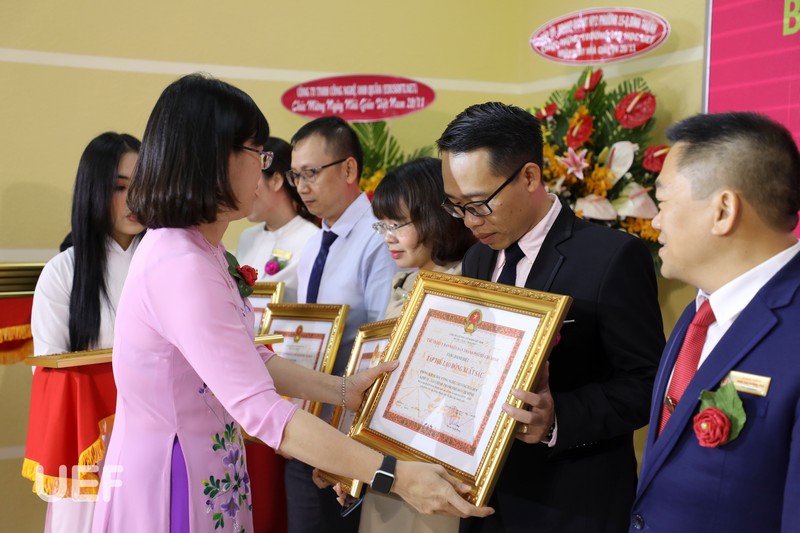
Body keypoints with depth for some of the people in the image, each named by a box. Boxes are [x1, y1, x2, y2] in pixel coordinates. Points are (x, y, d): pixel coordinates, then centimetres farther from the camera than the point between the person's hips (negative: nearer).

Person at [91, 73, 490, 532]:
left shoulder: (198, 248, 4)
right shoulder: (181, 267, -27)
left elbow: (247, 357, 9)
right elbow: (260, 410, -33)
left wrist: (343, 390, 2)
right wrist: (395, 477, -33)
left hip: (209, 471, 9)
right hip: (172, 478, -9)